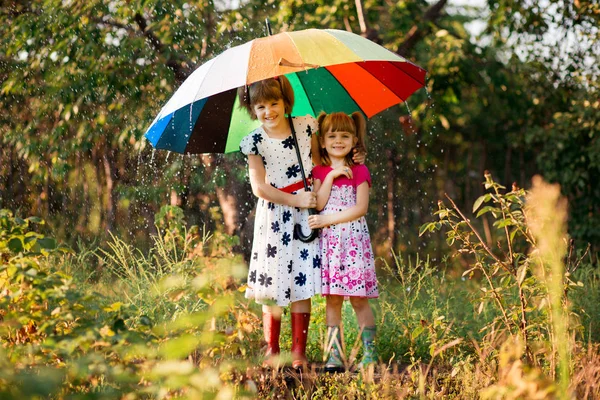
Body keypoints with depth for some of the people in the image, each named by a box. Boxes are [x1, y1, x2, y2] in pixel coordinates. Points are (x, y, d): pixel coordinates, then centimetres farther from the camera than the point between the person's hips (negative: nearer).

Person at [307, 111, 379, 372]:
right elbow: (319, 203, -3)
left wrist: (327, 219, -12)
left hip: (354, 238, -3)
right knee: (332, 299, 2)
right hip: (328, 241, 3)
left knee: (359, 299, -3)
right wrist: (331, 176, -10)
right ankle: (334, 355, 4)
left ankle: (370, 352, 3)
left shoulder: (359, 171, 2)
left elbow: (361, 208, -7)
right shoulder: (319, 172, 11)